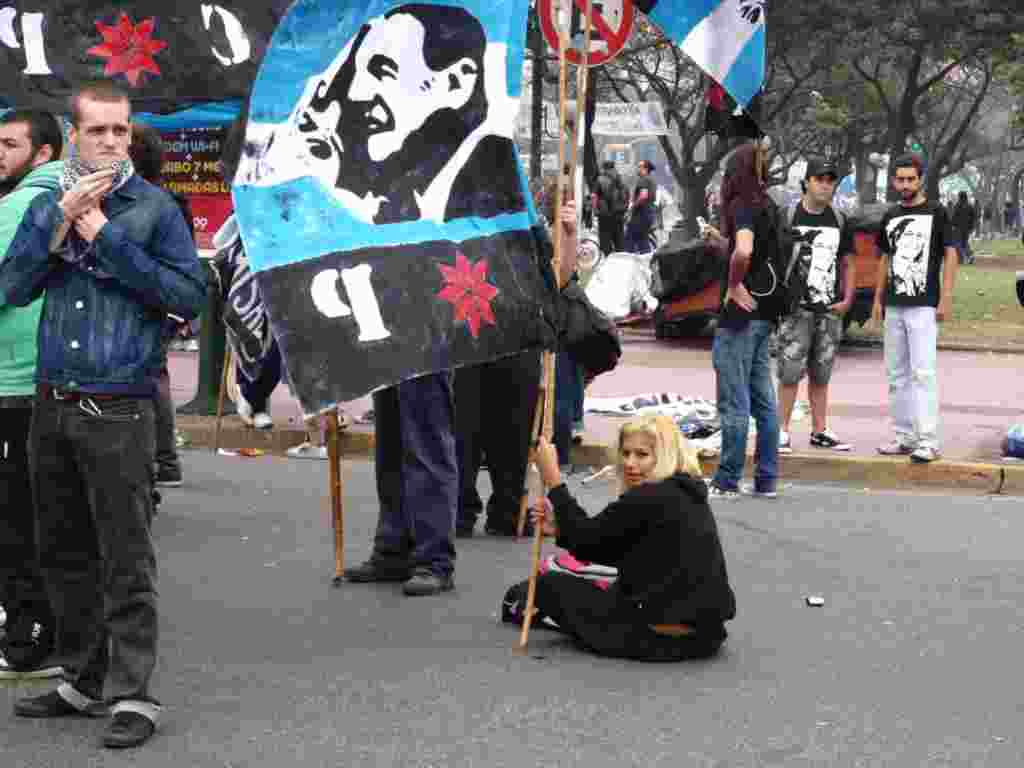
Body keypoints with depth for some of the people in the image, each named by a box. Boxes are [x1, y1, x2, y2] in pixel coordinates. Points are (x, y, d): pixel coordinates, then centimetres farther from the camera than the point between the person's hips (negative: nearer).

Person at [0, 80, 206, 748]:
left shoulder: (154, 207, -2)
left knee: (126, 559, -4)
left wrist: (107, 239, -12)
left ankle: (133, 693, 2)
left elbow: (190, 294, -10)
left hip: (119, 410, -5)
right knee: (64, 553, 13)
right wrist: (61, 219, -9)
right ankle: (85, 681, 25)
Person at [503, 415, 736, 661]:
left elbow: (586, 537, -7)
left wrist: (552, 476, -2)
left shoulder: (648, 499, -18)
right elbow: (614, 552, 16)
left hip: (664, 637, -9)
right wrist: (560, 529, 7)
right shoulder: (685, 493, 11)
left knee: (551, 584, 6)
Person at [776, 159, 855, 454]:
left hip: (830, 310, 4)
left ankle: (820, 431, 17)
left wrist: (847, 299, 6)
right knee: (790, 372, -6)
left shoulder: (839, 221, 11)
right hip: (796, 309, -4)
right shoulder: (788, 217, -2)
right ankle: (783, 431, 1)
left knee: (820, 374, 11)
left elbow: (847, 263, 17)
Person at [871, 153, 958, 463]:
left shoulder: (936, 213, -2)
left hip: (924, 306, -6)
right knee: (897, 374, 9)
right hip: (894, 307, 6)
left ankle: (928, 441, -12)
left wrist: (946, 298, -11)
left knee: (922, 373, -11)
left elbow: (951, 255, -4)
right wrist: (878, 299, 15)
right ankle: (904, 437, 17)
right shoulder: (890, 216, 14)